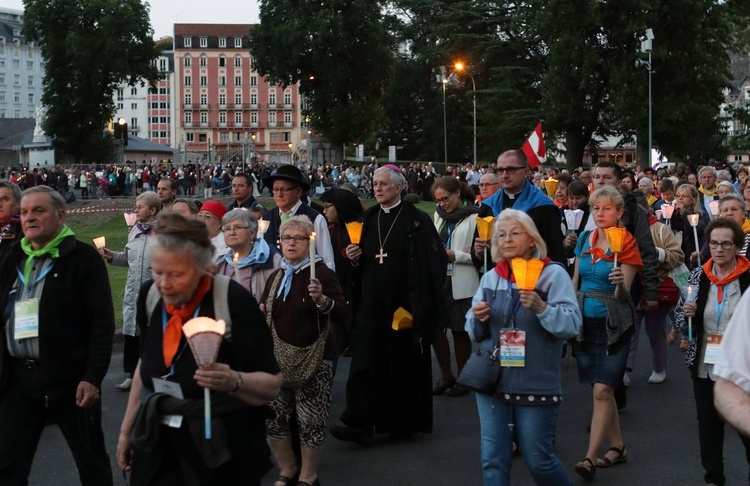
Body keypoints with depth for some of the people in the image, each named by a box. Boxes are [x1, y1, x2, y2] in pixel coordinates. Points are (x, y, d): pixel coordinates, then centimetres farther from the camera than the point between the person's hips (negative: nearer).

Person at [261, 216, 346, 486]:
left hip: (313, 359, -5)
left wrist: (322, 301, -37)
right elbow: (264, 312, 23)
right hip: (278, 358, 6)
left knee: (310, 420, -1)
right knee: (274, 416, 8)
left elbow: (341, 314, -18)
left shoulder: (322, 273, -8)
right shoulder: (275, 277, 10)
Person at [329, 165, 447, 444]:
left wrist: (420, 304, -16)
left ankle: (404, 422, 19)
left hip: (404, 305, -4)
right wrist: (354, 259, -4)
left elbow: (432, 263, -11)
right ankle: (361, 424, -1)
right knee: (367, 363, -1)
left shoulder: (417, 221, -5)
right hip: (371, 304, 4)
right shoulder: (369, 219, 11)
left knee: (405, 363, 6)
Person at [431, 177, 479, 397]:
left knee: (460, 330, 4)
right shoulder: (438, 215, 11)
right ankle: (446, 376, 23)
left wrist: (455, 255, -18)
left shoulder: (473, 217, -9)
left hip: (461, 283, -6)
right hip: (438, 279, 6)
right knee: (435, 327, 6)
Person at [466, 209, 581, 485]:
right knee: (493, 461, 6)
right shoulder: (490, 278, 8)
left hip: (536, 385, -4)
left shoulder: (553, 274, -6)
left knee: (538, 460, 6)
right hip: (492, 382, 4)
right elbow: (475, 333, 11)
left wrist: (541, 308, -30)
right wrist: (477, 319, -10)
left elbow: (572, 325, -15)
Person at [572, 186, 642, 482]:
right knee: (603, 390, 12)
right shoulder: (584, 239, 5)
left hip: (613, 323, -5)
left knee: (602, 390, -11)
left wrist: (620, 284, -35)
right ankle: (618, 447, 25)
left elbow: (623, 295, -13)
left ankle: (590, 458, -9)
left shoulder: (626, 243, -9)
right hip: (585, 321, 6)